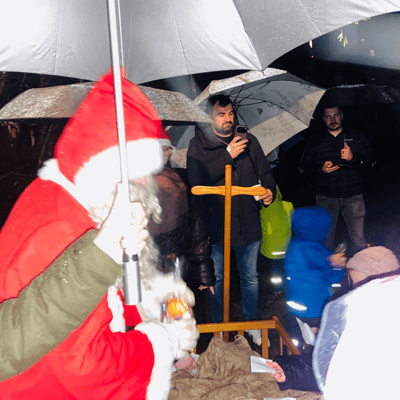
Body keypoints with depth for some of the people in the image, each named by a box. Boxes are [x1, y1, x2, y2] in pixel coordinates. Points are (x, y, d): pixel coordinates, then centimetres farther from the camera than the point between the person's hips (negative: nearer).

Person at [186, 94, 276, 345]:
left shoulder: (249, 140, 7)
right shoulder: (198, 145, -2)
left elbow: (265, 172, 13)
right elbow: (196, 180, -17)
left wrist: (270, 190, -9)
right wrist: (227, 156, -19)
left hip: (249, 222, 3)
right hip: (216, 224, -2)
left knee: (250, 277, 17)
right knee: (218, 279, 12)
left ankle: (252, 323, 38)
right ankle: (219, 326, 33)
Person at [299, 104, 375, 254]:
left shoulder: (356, 137, 10)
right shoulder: (316, 141, 10)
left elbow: (370, 161, 5)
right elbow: (303, 168, 8)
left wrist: (353, 158, -15)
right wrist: (321, 170, -11)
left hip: (353, 196, 0)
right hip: (326, 198, 0)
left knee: (359, 240, 0)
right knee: (325, 240, 1)